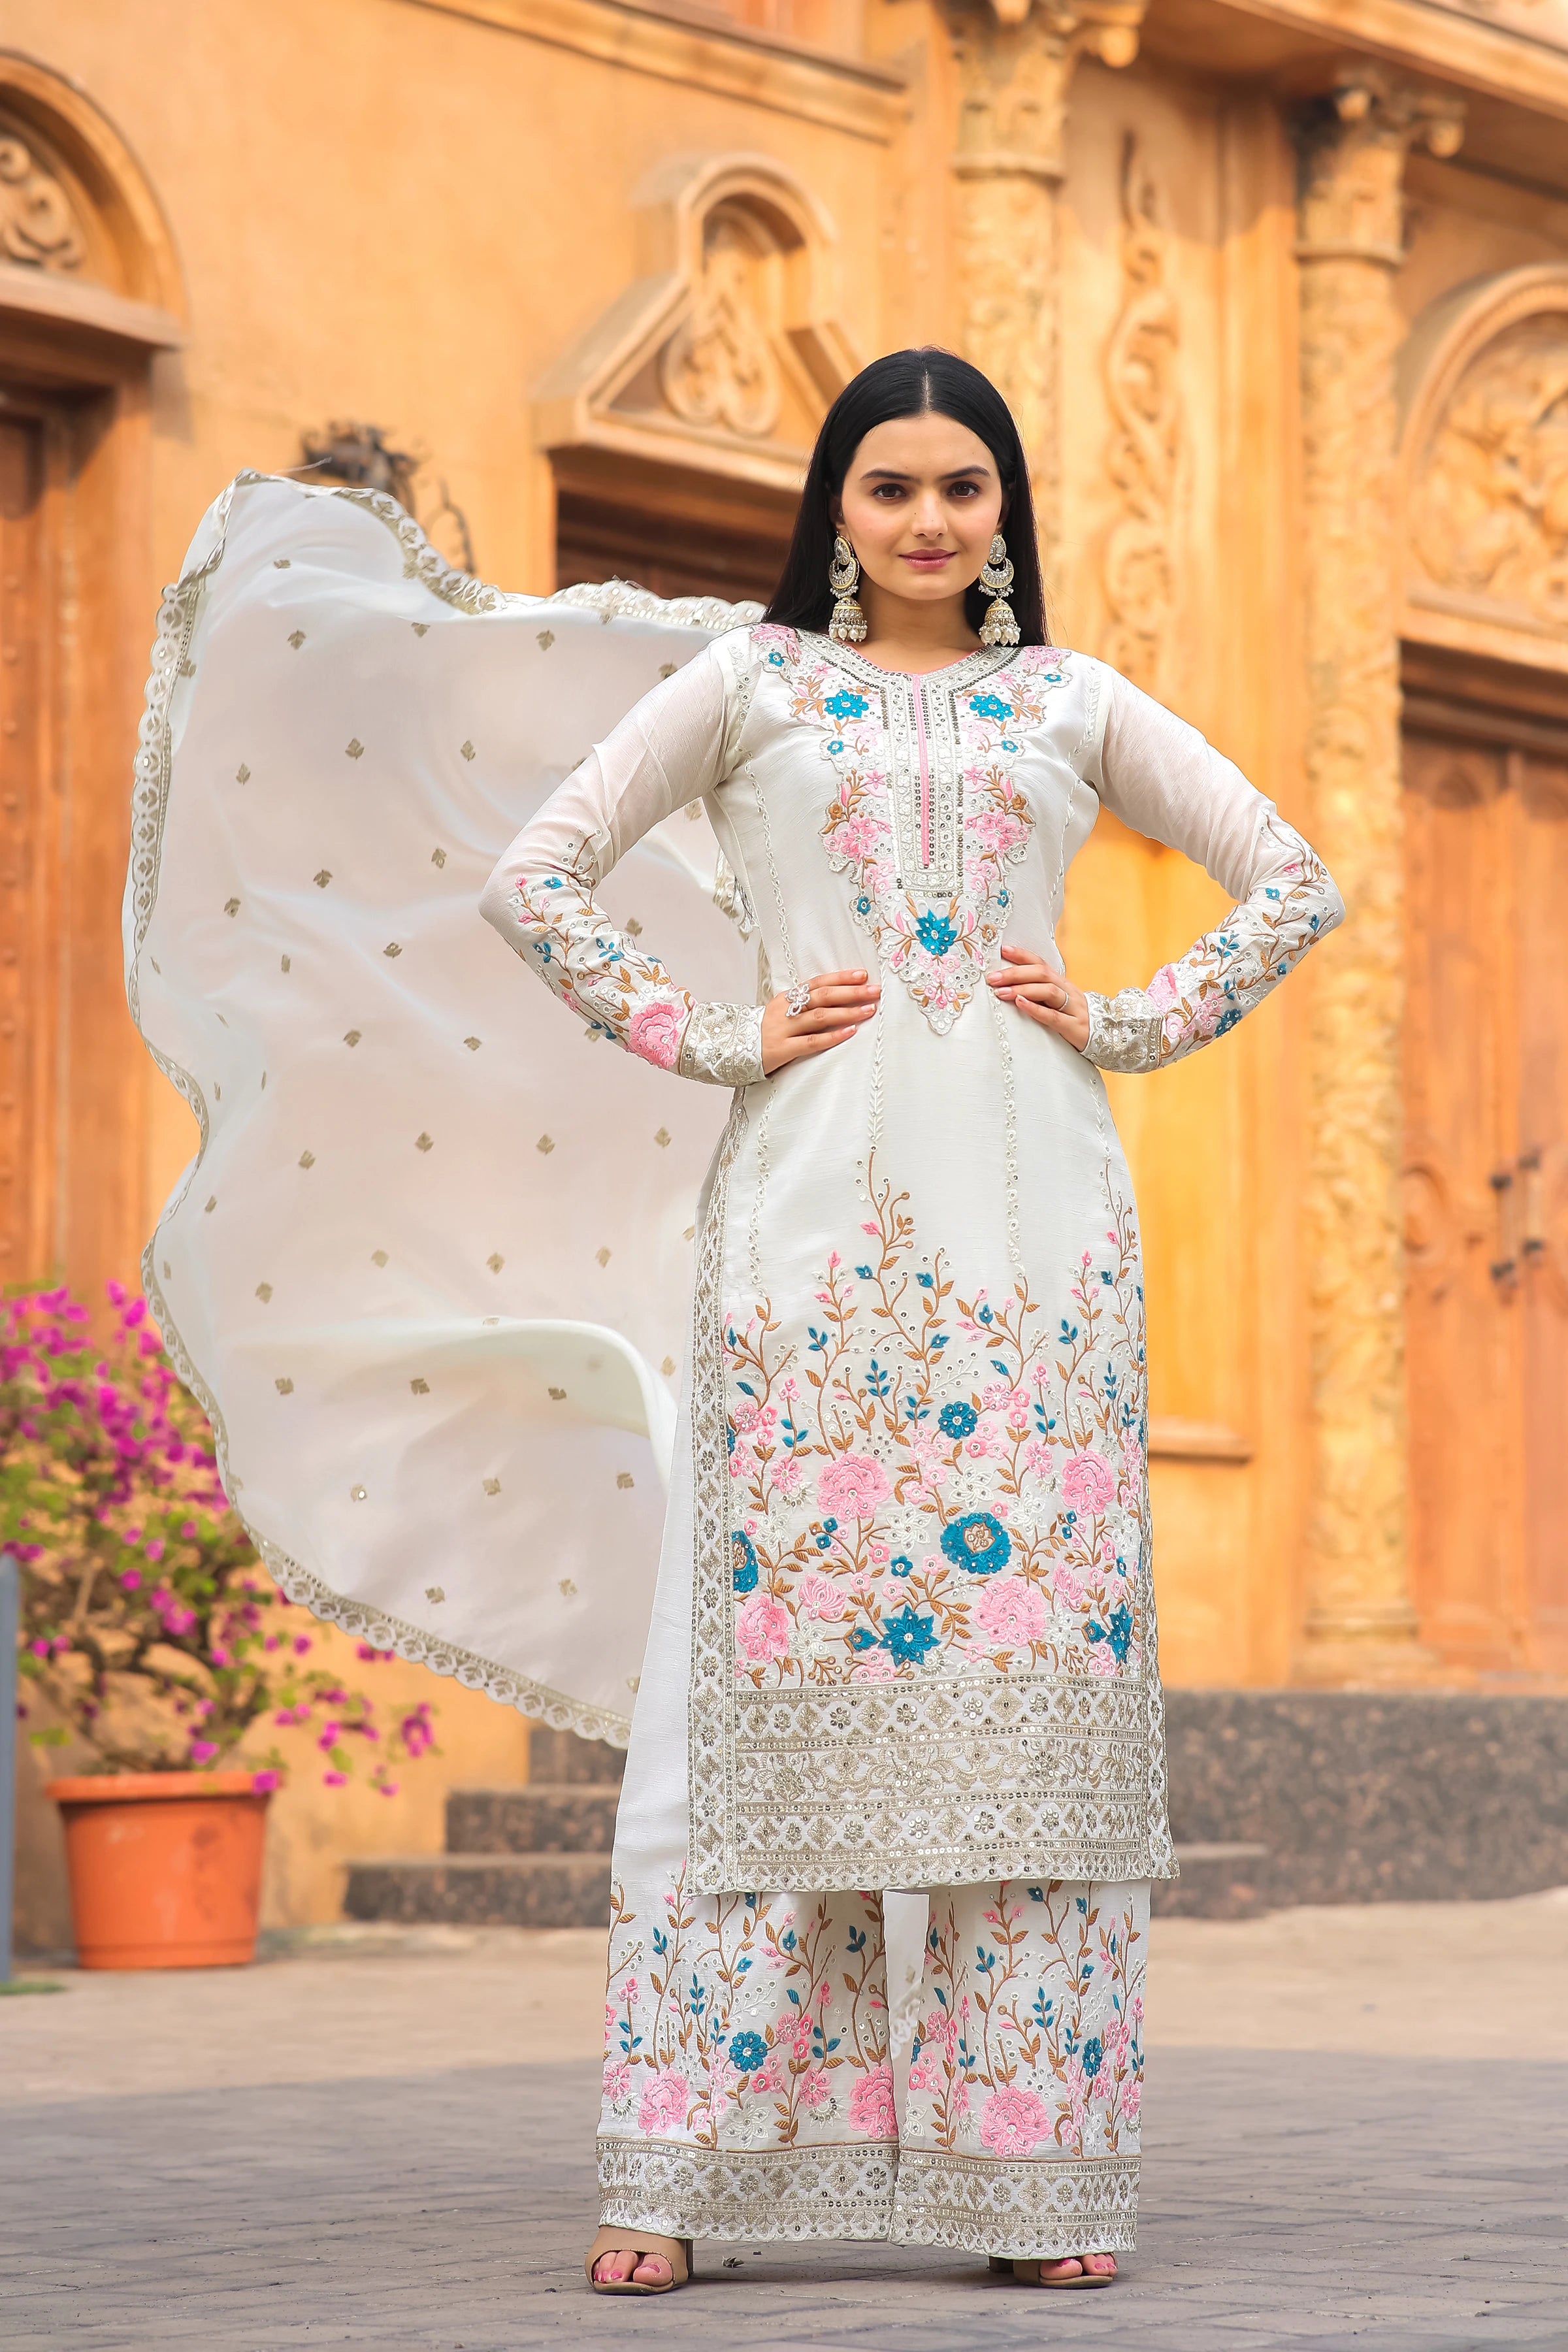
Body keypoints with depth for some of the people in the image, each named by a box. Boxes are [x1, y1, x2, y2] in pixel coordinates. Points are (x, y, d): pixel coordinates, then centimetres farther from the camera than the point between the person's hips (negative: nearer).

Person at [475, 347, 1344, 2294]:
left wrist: (1134, 1025, 6)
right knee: (779, 1645, -6)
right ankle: (685, 2166, -2)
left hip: (1032, 1215, 2)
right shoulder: (752, 685, 11)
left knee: (1037, 1646, -3)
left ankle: (1039, 2168, 1)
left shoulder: (1073, 703, 16)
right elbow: (535, 874, 7)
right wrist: (707, 1037, -1)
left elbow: (1291, 882, 18)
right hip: (814, 1201, -1)